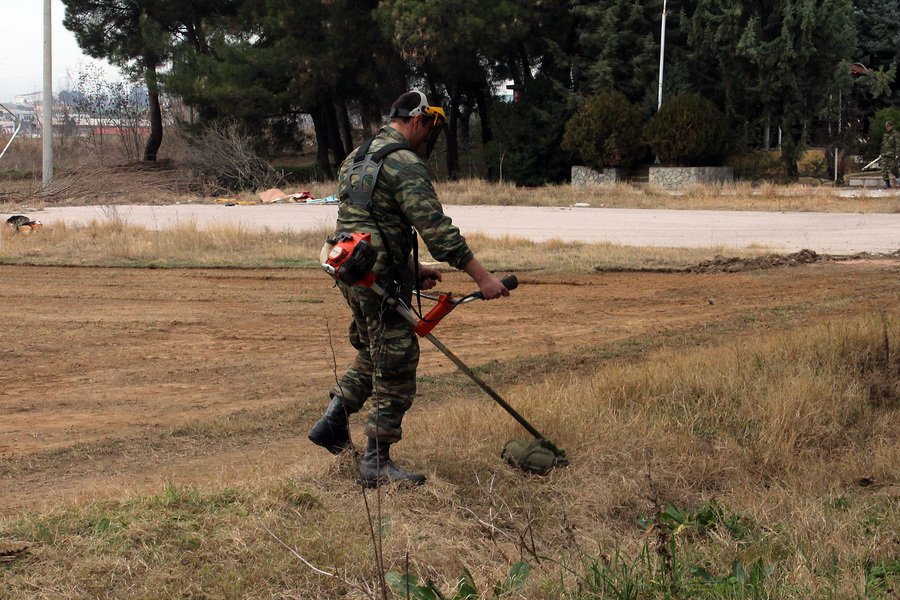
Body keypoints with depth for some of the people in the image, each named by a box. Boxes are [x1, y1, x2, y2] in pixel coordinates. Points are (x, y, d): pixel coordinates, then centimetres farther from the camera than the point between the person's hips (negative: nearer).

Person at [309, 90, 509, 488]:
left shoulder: (357, 158, 17)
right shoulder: (405, 166, -14)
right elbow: (437, 230, -20)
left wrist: (413, 268, 21)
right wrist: (482, 277, -17)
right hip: (380, 279, -9)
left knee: (372, 354, 26)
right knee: (396, 368, -1)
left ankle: (333, 421, 23)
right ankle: (377, 463, 3)